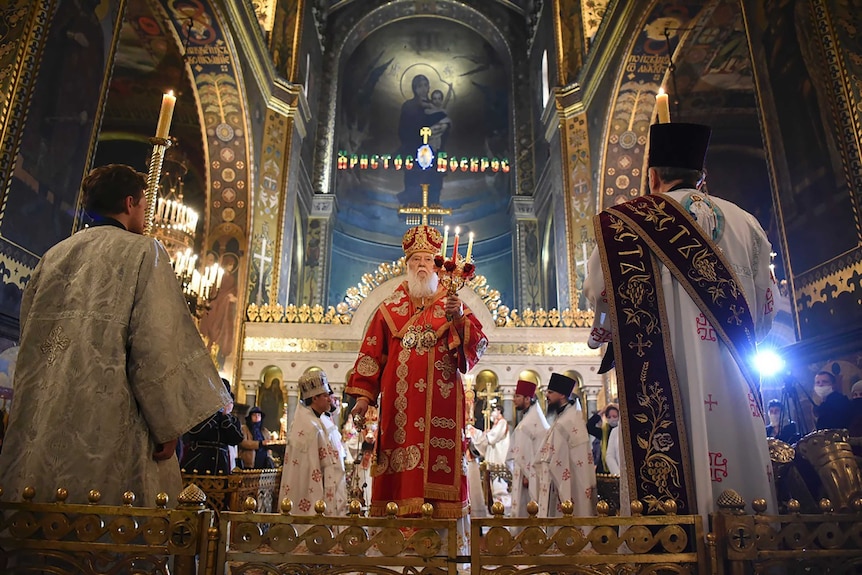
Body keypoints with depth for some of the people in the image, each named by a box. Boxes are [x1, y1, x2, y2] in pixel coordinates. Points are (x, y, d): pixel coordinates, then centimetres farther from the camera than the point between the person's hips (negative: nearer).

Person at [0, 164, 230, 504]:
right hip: (109, 424, -6)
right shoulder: (143, 252, -4)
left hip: (40, 428, 7)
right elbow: (158, 343, -14)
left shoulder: (53, 257, 15)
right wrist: (170, 425, -10)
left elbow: (30, 342, 18)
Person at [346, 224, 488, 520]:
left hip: (441, 400, -1)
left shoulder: (453, 305, 12)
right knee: (401, 455, -3)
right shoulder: (390, 309, 14)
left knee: (440, 458, -6)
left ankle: (441, 514, 1)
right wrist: (363, 394, 2)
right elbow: (370, 353, 10)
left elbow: (479, 343, -1)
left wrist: (459, 320, -19)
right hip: (399, 401, 1)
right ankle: (400, 509, 5)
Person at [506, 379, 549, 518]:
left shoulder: (535, 421, -15)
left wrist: (529, 475, -19)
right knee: (522, 512, 11)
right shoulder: (526, 419, 14)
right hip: (524, 475, 9)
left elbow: (540, 452, -20)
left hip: (532, 477, -9)